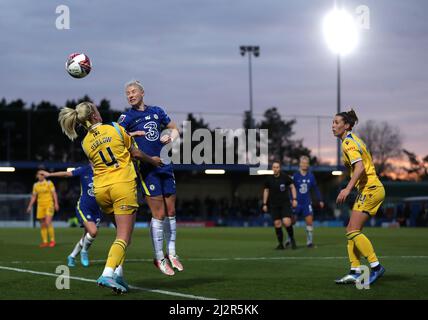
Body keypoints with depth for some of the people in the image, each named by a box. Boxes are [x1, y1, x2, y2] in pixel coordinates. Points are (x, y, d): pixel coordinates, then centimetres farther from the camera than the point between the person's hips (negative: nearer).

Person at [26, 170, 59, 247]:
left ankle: (52, 241, -11)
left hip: (49, 204, -4)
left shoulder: (49, 183, 0)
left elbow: (54, 193, -3)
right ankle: (45, 242, 11)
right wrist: (30, 206, 10)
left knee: (48, 222, -18)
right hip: (40, 206, 4)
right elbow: (33, 196, 17)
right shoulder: (36, 185, 11)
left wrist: (56, 203, -13)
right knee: (42, 225, 4)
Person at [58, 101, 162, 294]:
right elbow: (135, 153, 8)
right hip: (122, 185, -5)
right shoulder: (115, 128, 0)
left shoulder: (85, 143, 10)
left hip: (100, 189, 5)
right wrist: (153, 160, 26)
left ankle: (118, 273, 9)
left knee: (122, 232, 20)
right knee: (124, 237, -8)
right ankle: (107, 274, -27)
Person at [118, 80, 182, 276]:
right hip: (147, 169, -5)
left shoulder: (157, 111, 12)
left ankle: (171, 253, 23)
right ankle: (159, 258, 5)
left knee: (171, 212, 8)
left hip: (165, 166, 5)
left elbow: (174, 129, 21)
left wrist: (171, 137, 1)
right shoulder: (127, 117, -1)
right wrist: (131, 135, -20)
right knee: (159, 215, -7)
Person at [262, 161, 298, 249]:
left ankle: (292, 239, 8)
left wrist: (294, 199, -5)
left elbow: (292, 187, 4)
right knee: (277, 224, -2)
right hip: (274, 205, 2)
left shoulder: (285, 177, -7)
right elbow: (266, 191, 11)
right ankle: (281, 243, 9)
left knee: (287, 222, -16)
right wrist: (264, 204, 9)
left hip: (285, 203, -2)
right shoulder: (269, 179, -1)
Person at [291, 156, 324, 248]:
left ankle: (309, 241, 0)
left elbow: (316, 188, 9)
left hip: (307, 203, 1)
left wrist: (320, 200, 9)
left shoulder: (311, 176, 1)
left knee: (309, 221, -8)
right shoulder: (295, 176, -6)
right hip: (296, 202, -1)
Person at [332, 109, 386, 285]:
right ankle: (355, 272, 7)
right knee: (351, 231, 8)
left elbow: (360, 167, -24)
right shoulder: (351, 140, 18)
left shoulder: (348, 142, -12)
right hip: (370, 189, 10)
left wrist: (348, 189, -29)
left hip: (370, 190, -10)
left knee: (353, 231, -13)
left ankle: (376, 266, -11)